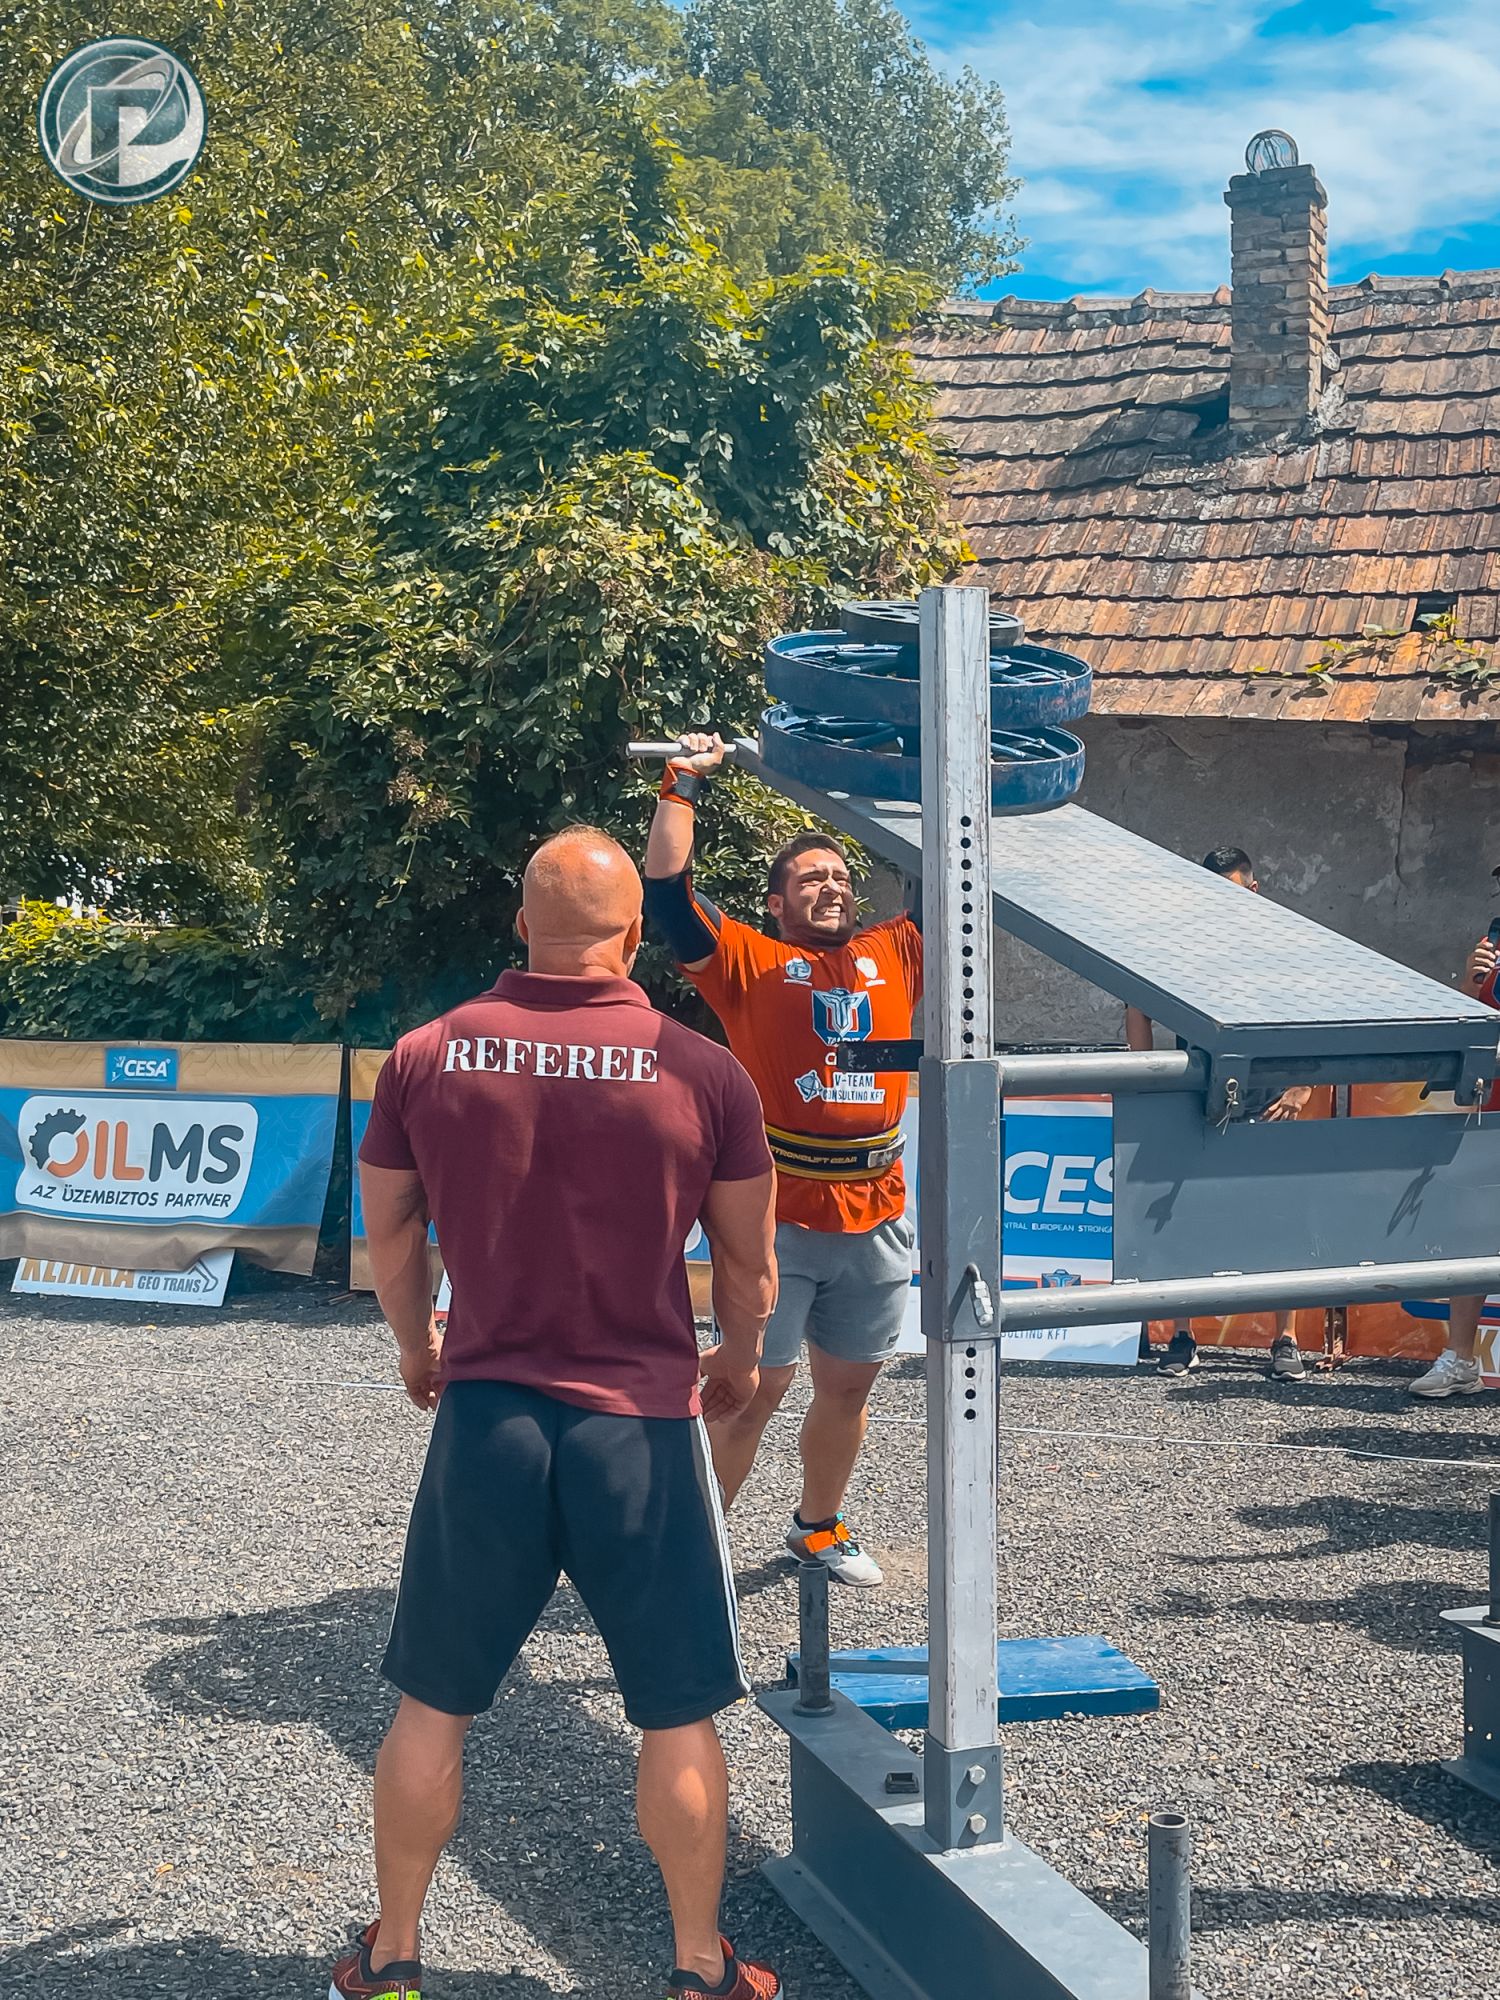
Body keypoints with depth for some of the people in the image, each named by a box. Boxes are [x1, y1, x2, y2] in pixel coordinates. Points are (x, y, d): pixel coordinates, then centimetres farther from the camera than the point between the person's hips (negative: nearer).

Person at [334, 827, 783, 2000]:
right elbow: (749, 1259, 2)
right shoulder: (701, 1073, -9)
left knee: (433, 1704, 16)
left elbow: (391, 1233, 9)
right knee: (678, 1714, 13)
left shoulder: (427, 1058, -4)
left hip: (484, 1414, 2)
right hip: (642, 1424, -1)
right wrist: (738, 1362, 22)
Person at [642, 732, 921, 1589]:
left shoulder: (894, 955, 12)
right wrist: (684, 786, -5)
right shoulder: (749, 962, 2)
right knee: (758, 1384, -2)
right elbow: (668, 886, -6)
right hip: (776, 1219, -4)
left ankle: (820, 1526, 33)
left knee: (849, 1383, 14)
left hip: (876, 1219, 4)